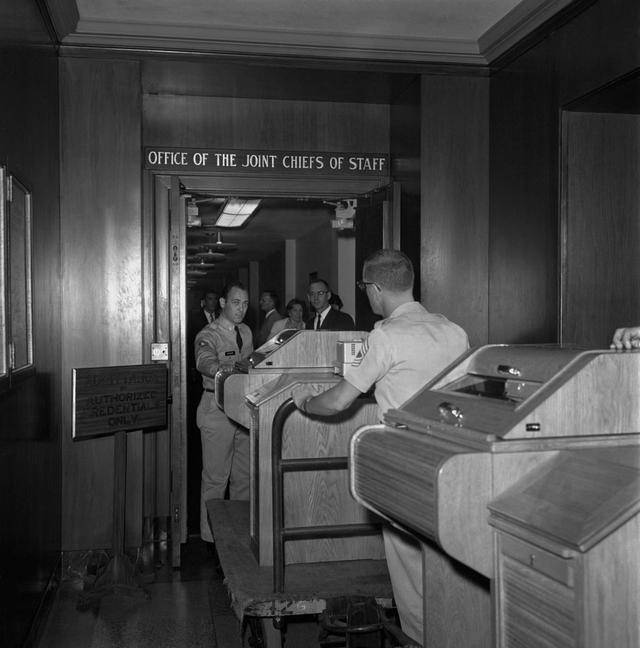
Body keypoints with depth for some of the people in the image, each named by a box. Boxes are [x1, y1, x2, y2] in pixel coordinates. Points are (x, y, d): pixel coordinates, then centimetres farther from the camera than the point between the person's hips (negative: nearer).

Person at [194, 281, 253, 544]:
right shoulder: (208, 335, -11)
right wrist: (224, 369, -51)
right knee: (215, 477, -1)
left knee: (244, 474, 14)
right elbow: (204, 361, -33)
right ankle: (210, 537, 11)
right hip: (217, 410, -6)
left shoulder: (246, 332, 12)